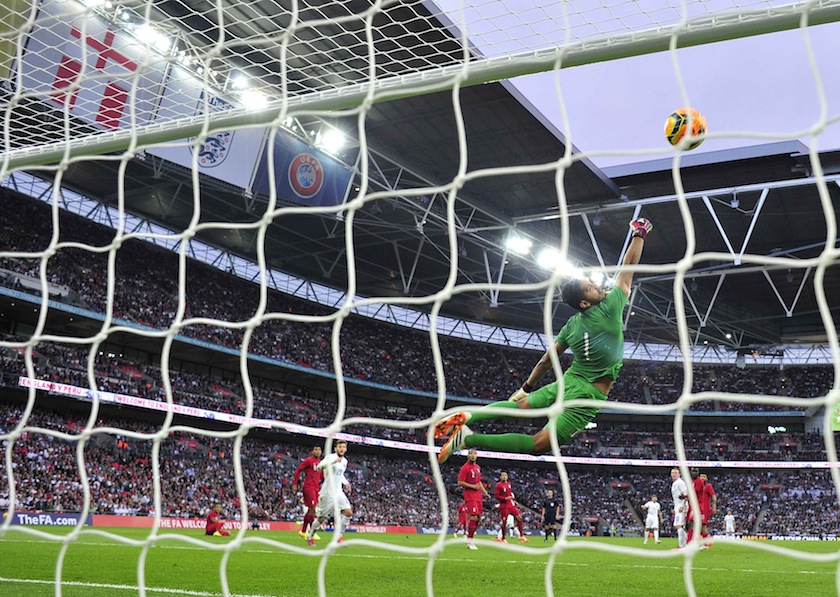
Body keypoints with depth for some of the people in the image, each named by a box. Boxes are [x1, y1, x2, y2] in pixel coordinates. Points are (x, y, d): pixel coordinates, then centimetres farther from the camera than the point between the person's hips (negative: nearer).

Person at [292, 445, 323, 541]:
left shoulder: (320, 463, 18)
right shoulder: (308, 460, -5)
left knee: (310, 510, 10)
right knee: (313, 508, -14)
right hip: (309, 487, -8)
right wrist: (295, 484, -9)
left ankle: (303, 531, 20)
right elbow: (298, 470, -5)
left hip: (316, 488, 8)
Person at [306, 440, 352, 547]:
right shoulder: (331, 457, -12)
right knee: (321, 518, 3)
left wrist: (346, 482, 10)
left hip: (338, 492, 6)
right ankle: (310, 537, 26)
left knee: (348, 512, -11)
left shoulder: (344, 461, 10)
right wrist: (334, 461, -41)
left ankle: (339, 536, 1)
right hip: (327, 493, -6)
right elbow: (319, 466, -30)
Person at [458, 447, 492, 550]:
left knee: (478, 517, 8)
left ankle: (470, 538, 19)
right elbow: (460, 483, -14)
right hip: (470, 496, -8)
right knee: (474, 517, -16)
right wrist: (473, 486, -17)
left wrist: (485, 492, 17)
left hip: (478, 496, 8)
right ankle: (470, 541, -9)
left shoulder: (477, 467, 15)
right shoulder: (465, 468, -10)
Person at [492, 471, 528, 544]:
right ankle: (503, 538, 11)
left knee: (519, 517, -4)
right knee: (504, 522, -3)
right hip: (504, 506, -6)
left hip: (511, 505, 6)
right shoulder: (499, 485, -8)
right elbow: (496, 496, -12)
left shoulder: (509, 484, 13)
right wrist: (505, 498, -19)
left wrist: (513, 500, 16)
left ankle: (521, 536, 2)